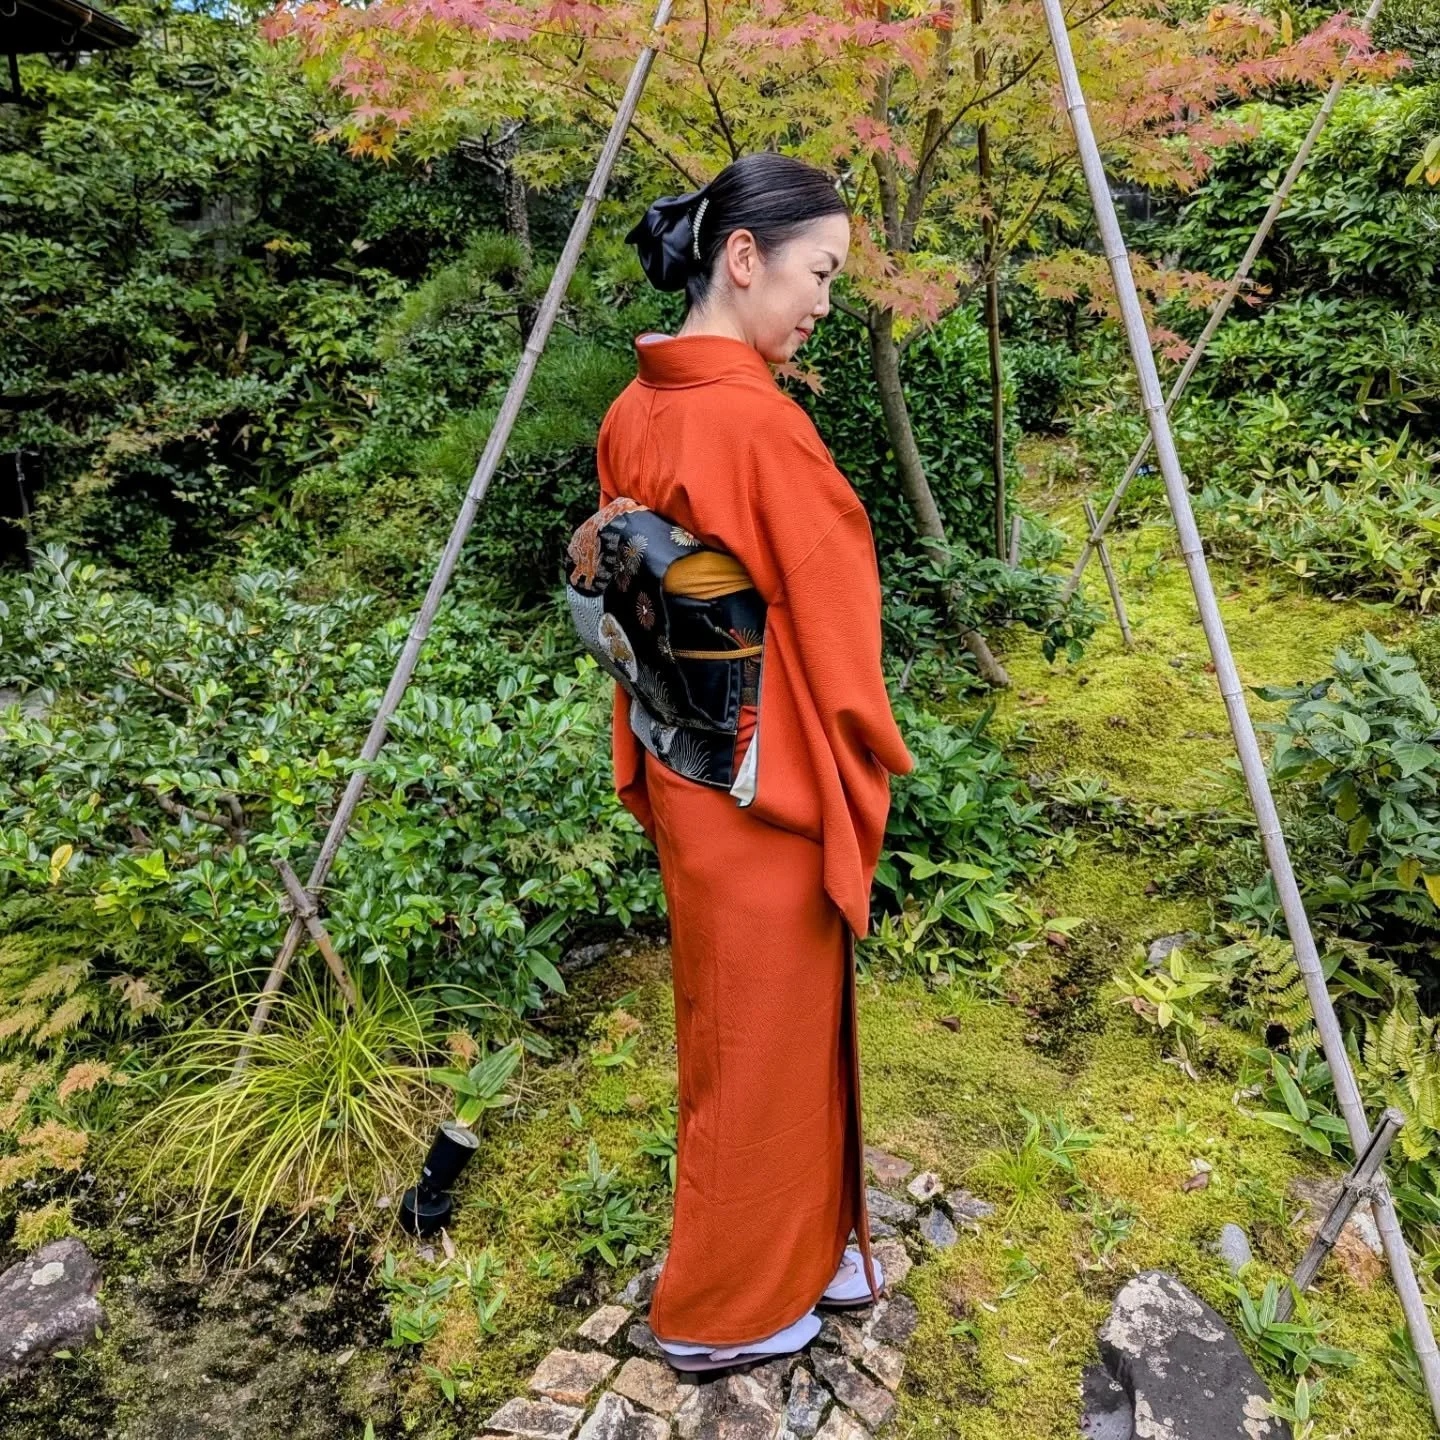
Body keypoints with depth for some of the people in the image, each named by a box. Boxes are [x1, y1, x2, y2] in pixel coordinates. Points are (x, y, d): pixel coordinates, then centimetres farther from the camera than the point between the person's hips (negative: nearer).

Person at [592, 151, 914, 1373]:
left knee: (743, 1023, 22)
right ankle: (727, 1309, 34)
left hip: (684, 766, 9)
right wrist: (869, 772, -1)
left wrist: (648, 761, 17)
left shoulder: (635, 412, 5)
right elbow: (831, 627, -16)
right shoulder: (758, 419, -21)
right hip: (770, 779, -9)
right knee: (764, 1039, 11)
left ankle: (803, 1250, 46)